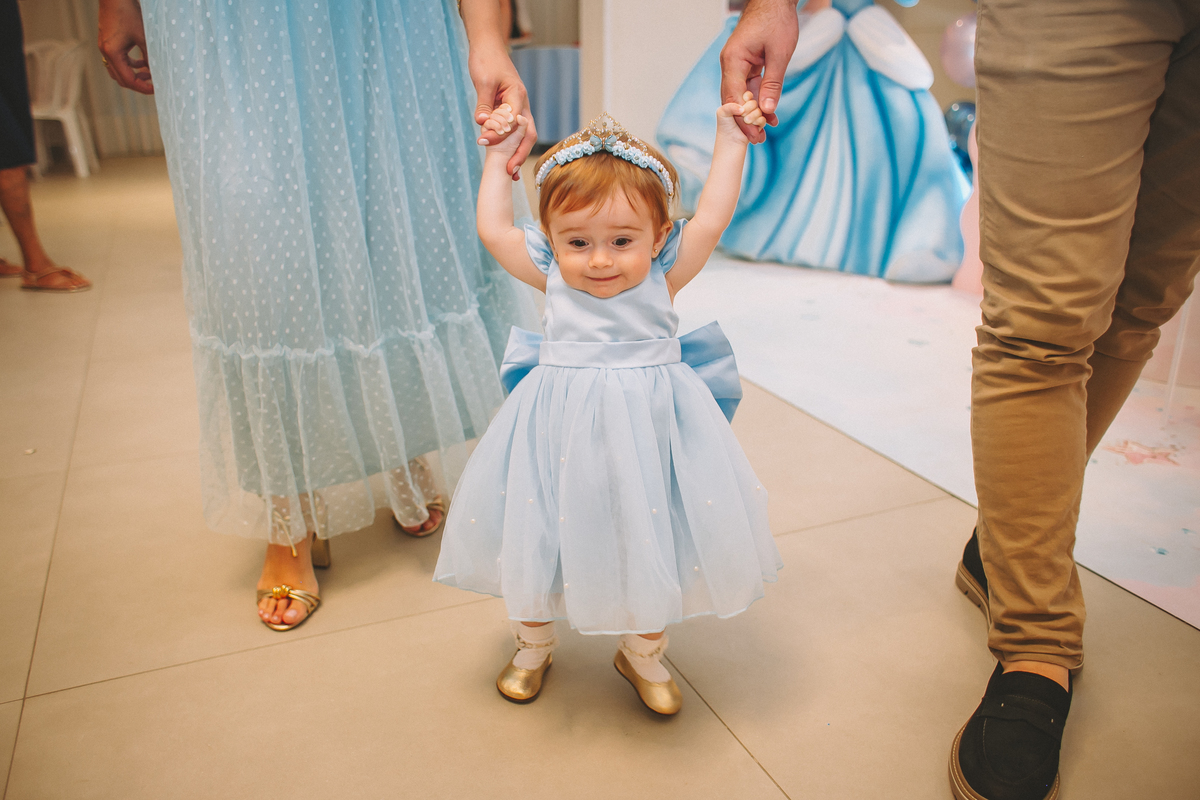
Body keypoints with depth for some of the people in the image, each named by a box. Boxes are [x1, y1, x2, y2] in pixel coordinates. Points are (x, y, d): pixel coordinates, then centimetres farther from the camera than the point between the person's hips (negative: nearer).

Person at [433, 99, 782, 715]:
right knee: (539, 535, 13)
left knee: (653, 541, 11)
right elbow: (493, 229, 2)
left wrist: (730, 142, -4)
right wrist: (498, 156, 9)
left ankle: (643, 654, 38)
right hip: (561, 427, 1)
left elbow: (712, 218, -9)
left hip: (646, 424, 0)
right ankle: (533, 646, 40)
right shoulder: (552, 277, -3)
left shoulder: (662, 278, -7)